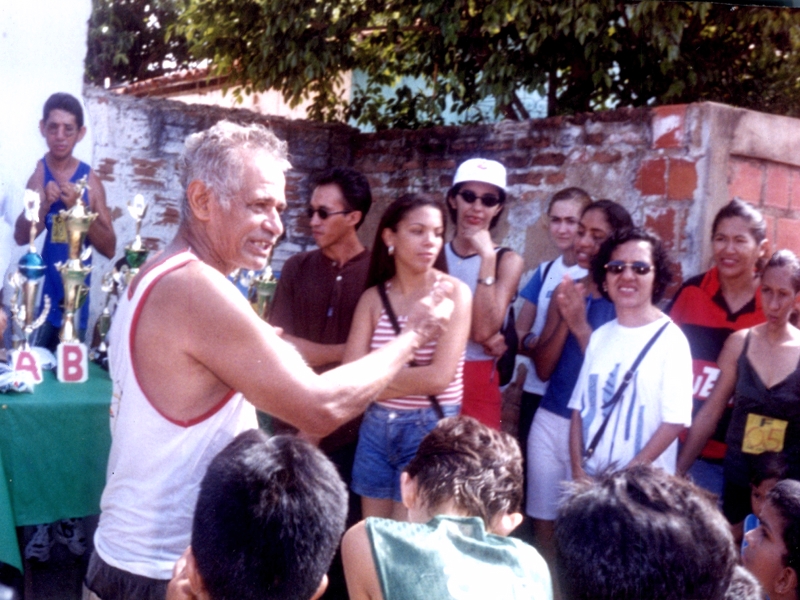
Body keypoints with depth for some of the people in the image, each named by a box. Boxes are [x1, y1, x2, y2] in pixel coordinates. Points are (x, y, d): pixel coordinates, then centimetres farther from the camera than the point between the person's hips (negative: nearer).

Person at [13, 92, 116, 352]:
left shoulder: (90, 180, 0)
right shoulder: (34, 173, -2)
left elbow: (109, 248, -2)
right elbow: (21, 236, -10)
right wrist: (44, 205, -26)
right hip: (33, 297, -1)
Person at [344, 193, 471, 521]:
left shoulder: (453, 292, -9)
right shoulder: (373, 297, 2)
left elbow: (439, 377, -16)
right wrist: (413, 377, -14)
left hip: (430, 428, -4)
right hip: (376, 427, 4)